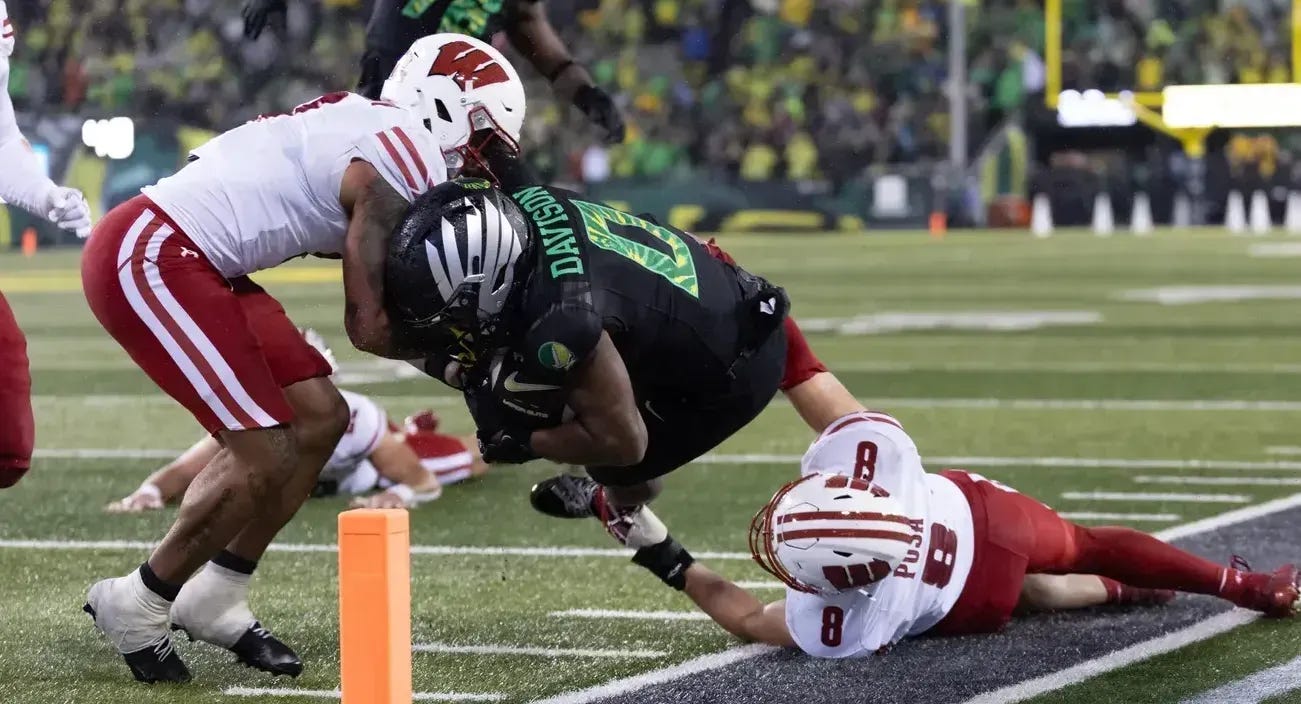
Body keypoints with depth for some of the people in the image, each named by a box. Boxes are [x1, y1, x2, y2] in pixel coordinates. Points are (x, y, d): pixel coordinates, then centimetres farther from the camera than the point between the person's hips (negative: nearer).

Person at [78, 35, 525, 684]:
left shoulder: (370, 122, 14)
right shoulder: (395, 170, -14)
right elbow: (367, 325, -10)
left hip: (187, 259, 10)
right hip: (149, 259, -10)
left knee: (319, 419, 10)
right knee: (265, 459, -10)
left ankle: (213, 600, 19)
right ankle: (135, 607, 6)